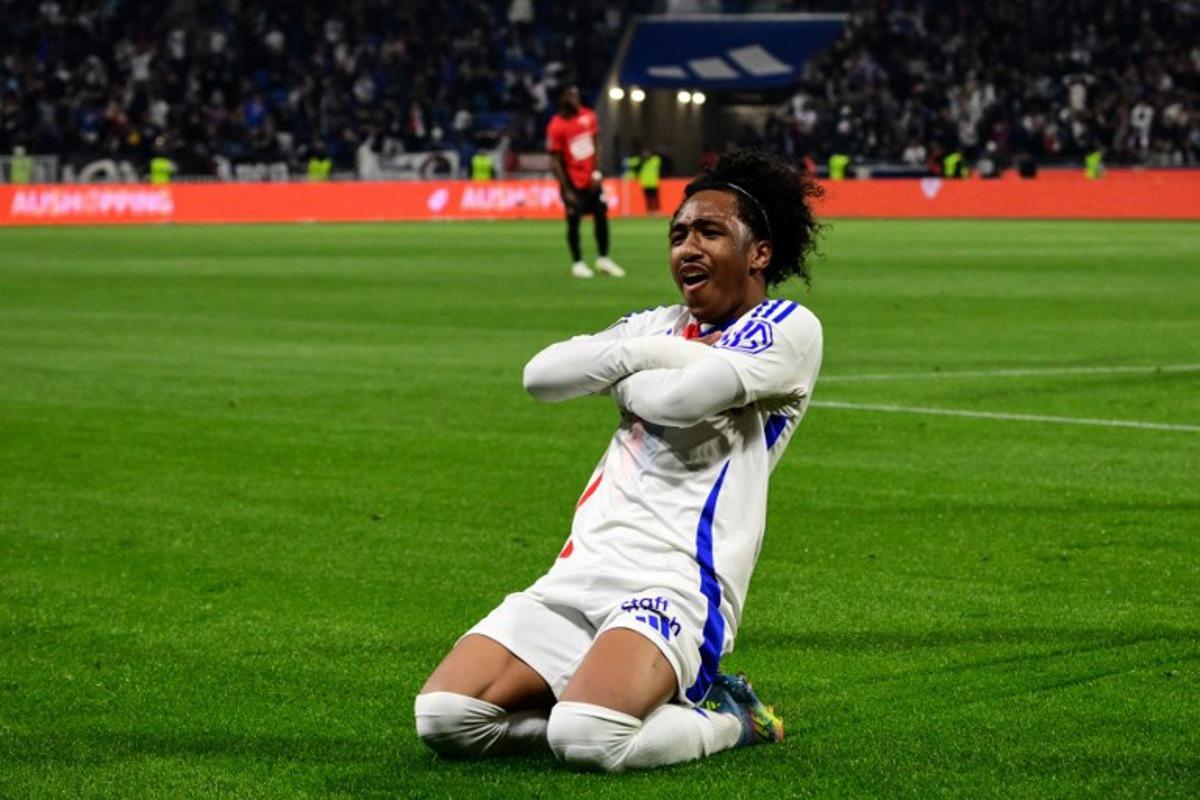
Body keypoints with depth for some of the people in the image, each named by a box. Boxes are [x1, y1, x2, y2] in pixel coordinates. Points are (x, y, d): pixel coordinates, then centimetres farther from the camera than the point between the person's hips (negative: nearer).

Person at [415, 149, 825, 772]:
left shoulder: (788, 327, 0)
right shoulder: (660, 325, 21)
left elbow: (681, 399, -17)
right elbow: (540, 375, 6)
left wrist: (617, 373, 4)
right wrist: (644, 352, -5)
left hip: (677, 585, -7)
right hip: (581, 575, 7)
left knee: (587, 739, -33)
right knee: (443, 719, -11)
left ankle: (727, 721, -3)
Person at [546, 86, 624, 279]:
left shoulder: (589, 116, 0)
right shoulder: (556, 127, -16)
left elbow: (596, 144, 9)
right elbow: (555, 161, -13)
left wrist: (596, 172, -1)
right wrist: (566, 190, -14)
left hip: (591, 180, 5)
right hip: (573, 182, -5)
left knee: (601, 215, 6)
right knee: (573, 221, 0)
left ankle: (603, 260, 18)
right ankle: (578, 263, 12)